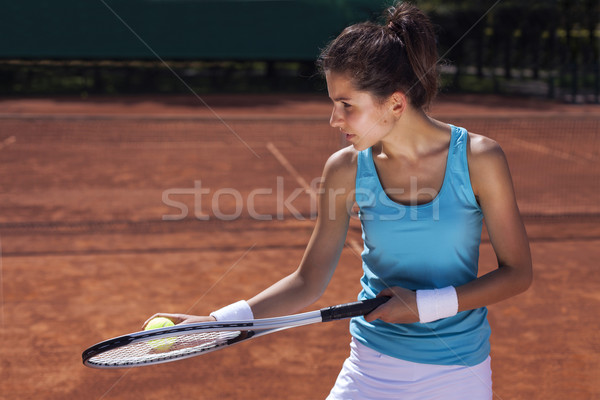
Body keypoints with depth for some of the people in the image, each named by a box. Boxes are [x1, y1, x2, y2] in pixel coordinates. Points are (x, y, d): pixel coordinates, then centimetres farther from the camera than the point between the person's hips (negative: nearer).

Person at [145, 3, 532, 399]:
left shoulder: (479, 159, -14)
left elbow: (517, 272, -7)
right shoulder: (345, 169, -9)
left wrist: (425, 304, -18)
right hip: (373, 368, 1)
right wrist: (214, 322, -13)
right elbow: (309, 281, -2)